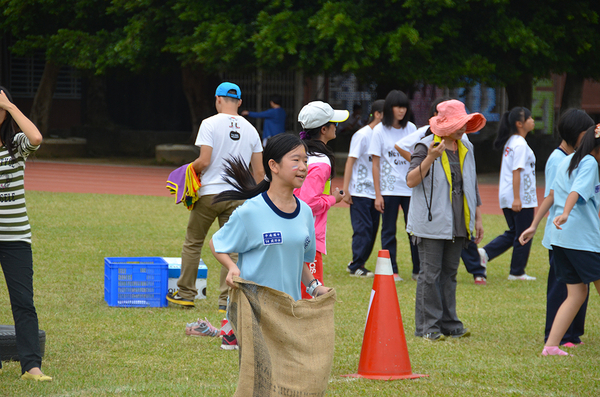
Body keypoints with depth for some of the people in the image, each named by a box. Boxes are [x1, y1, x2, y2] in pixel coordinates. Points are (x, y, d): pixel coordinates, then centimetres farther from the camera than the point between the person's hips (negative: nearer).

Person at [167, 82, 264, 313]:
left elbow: (204, 161, -14)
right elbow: (259, 171, 8)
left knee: (193, 242, 11)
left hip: (210, 193, -3)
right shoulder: (250, 129, 8)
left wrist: (190, 170, 6)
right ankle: (227, 300, 0)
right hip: (238, 196, 3)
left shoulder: (210, 124, -5)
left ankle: (186, 294, 16)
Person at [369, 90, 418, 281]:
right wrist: (378, 194, -7)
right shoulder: (380, 131, -3)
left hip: (410, 188, 2)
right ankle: (391, 271, 9)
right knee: (388, 231, 2)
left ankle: (418, 269, 10)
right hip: (389, 189, -2)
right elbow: (375, 164, -3)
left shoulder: (411, 129, 6)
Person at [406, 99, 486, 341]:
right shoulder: (426, 147, -7)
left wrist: (477, 219, 18)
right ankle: (427, 327, 0)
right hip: (431, 222, -6)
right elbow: (411, 181, -16)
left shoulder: (466, 148, 13)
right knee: (430, 274, -4)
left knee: (449, 272, 10)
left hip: (458, 224, 6)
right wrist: (429, 159, -30)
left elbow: (471, 185, 21)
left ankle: (449, 323, 16)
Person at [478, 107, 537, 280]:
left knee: (513, 233, 17)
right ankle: (517, 272, 9)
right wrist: (516, 198, -23)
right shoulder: (520, 144, -14)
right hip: (521, 197, -9)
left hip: (506, 197, 9)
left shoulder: (510, 142, 14)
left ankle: (485, 253, 3)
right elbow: (516, 171, -20)